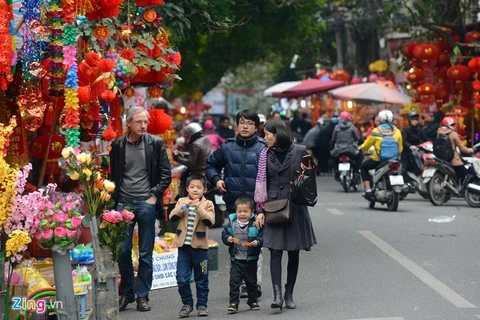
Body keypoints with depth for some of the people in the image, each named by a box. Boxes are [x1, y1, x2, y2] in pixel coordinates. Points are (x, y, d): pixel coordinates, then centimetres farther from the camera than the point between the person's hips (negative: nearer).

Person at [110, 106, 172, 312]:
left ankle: (142, 295, 12)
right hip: (124, 203, 1)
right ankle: (126, 293, 17)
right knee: (123, 251, 2)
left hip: (146, 203, -1)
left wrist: (154, 195, -4)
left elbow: (166, 174, 3)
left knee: (146, 254, 4)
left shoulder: (155, 144, -1)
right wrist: (115, 198, 4)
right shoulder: (118, 145, 3)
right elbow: (112, 175, 12)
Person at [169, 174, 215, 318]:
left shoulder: (207, 204, 2)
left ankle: (202, 305, 19)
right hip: (184, 246, 1)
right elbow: (172, 217, -4)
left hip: (200, 247, -1)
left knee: (201, 279, 8)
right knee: (182, 279, -2)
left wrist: (199, 208, -21)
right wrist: (182, 207, -17)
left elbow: (210, 221, -14)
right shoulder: (182, 201, 8)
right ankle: (187, 303, 13)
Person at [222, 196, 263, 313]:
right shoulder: (231, 223, -2)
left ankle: (253, 301, 29)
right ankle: (233, 303, -1)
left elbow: (262, 237, -7)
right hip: (236, 260, 1)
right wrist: (228, 239, -14)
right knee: (234, 281, -5)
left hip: (250, 260, -1)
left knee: (251, 281, 14)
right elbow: (224, 234, 6)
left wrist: (257, 242, -24)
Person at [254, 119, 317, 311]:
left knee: (294, 252, 5)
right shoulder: (266, 154, 5)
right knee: (275, 251, -9)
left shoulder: (299, 151, -1)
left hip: (295, 208, -1)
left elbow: (310, 179, 7)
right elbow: (262, 183, 7)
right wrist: (260, 210, 2)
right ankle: (277, 294, -15)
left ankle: (289, 295, 15)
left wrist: (308, 171, -15)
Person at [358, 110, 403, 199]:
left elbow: (367, 144, 4)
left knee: (363, 167, 22)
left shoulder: (376, 131, -5)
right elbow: (400, 148, 10)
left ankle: (367, 190, 7)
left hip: (378, 160, -3)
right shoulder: (397, 131, 4)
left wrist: (361, 148, 25)